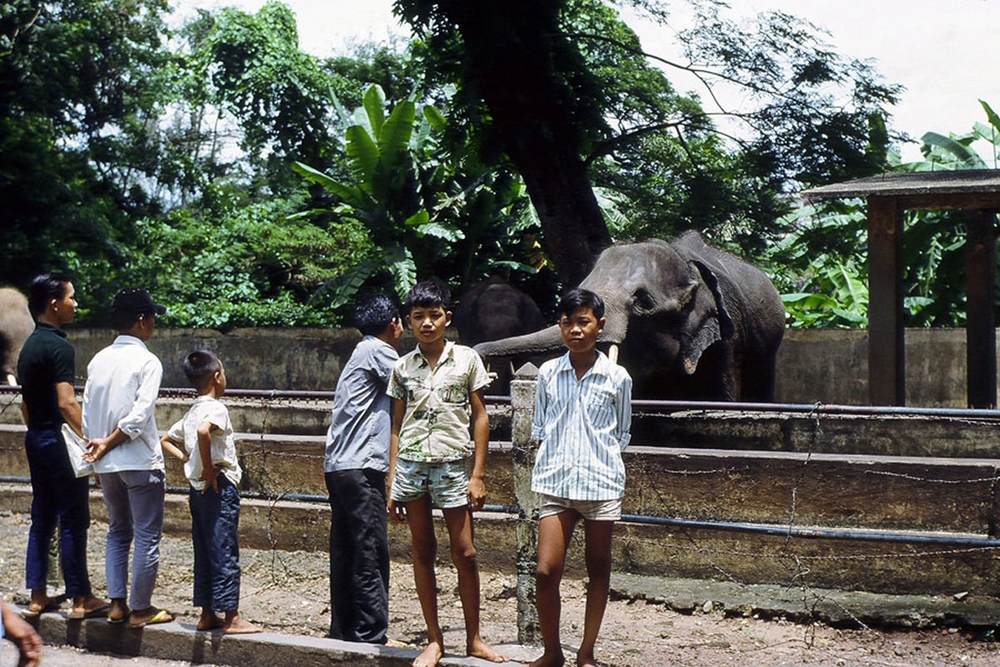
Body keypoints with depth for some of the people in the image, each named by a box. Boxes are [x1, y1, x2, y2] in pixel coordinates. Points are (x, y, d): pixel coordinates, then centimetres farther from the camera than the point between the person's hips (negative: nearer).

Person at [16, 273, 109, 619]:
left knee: (42, 518, 12)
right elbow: (66, 403, -25)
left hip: (36, 438, 9)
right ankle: (81, 599, 0)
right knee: (74, 520, -3)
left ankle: (37, 597, 14)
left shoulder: (29, 346, 12)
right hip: (58, 439, -9)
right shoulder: (59, 347, -17)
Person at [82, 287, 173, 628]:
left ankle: (116, 603, 16)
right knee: (147, 536, 3)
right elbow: (139, 417, -20)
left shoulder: (98, 360, 7)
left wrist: (97, 445, 15)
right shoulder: (147, 362, -12)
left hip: (106, 464, 7)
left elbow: (87, 412, 8)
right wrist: (108, 444, -10)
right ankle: (141, 609, 6)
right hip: (140, 463, -6)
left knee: (118, 531, 18)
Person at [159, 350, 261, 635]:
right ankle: (231, 618, -2)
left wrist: (187, 459, 13)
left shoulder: (191, 413, 14)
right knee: (225, 555, -5)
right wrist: (208, 468, -24)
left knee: (204, 554, 12)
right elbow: (203, 431, -34)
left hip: (198, 490, 9)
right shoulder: (216, 408, -13)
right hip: (220, 488, -9)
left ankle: (207, 614, 16)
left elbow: (165, 440, 24)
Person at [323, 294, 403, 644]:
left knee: (346, 550, 12)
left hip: (339, 466, 10)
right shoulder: (376, 350, -5)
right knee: (371, 551, -8)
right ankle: (371, 633, -7)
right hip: (361, 467, -10)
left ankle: (343, 628, 16)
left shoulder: (362, 353, 23)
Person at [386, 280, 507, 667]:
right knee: (422, 553, 5)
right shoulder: (403, 368, 8)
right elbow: (397, 427, 11)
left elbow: (480, 418, 3)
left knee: (465, 554, -3)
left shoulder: (466, 360, 2)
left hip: (452, 464, -2)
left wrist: (478, 475, -3)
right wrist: (392, 483, 6)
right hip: (411, 464, 2)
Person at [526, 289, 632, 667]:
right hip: (555, 481, 1)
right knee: (546, 572, -7)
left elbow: (621, 435, 9)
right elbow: (539, 429, 12)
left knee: (598, 569, 8)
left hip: (602, 482, -1)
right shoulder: (548, 374, 5)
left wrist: (599, 459, 0)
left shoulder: (616, 378, 1)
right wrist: (555, 460, 2)